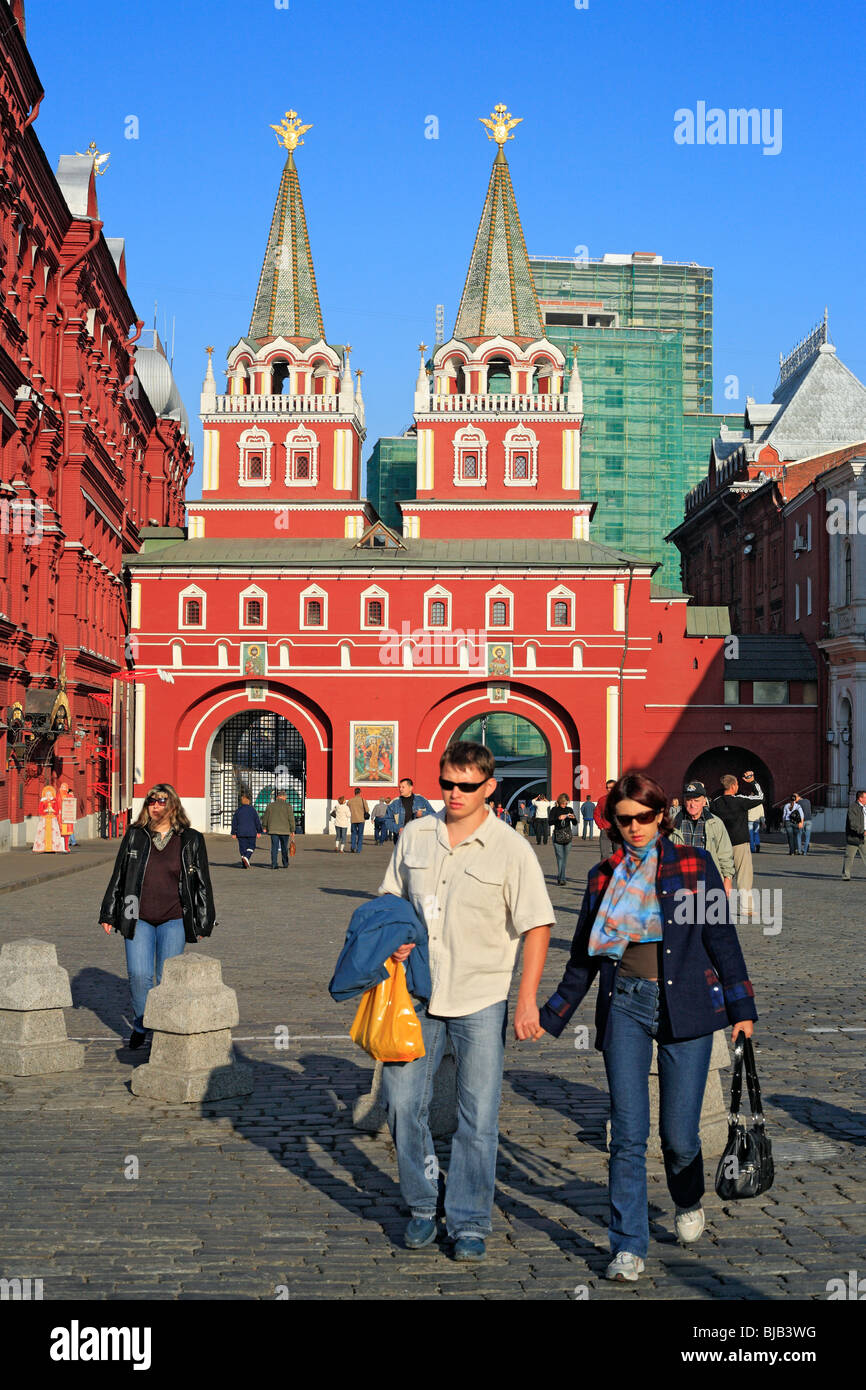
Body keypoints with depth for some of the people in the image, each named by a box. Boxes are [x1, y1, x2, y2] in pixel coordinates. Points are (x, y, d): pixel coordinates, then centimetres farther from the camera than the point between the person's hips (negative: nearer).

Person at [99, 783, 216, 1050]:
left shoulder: (191, 840, 3)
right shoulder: (135, 836, 7)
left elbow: (202, 883, 7)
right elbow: (118, 876, 12)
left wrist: (203, 922, 5)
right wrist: (109, 915, 11)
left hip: (173, 920, -1)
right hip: (138, 919, 1)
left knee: (167, 978, -2)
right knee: (139, 975, -6)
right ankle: (139, 1026, 16)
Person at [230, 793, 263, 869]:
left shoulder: (238, 810, 3)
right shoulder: (252, 809, -5)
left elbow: (234, 822, 6)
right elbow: (257, 821, -3)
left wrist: (234, 833, 12)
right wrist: (259, 831, 6)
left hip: (241, 832, 2)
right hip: (251, 832, -2)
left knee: (242, 848, 8)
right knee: (251, 847, 8)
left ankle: (245, 864, 6)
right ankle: (246, 857, -18)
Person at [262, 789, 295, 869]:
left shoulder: (270, 805, 4)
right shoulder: (287, 806, -4)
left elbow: (265, 818, 12)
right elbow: (291, 819, -6)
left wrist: (264, 827, 28)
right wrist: (292, 831, 0)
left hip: (273, 830, 1)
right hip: (285, 831, -1)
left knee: (274, 847, 0)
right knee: (284, 848, 12)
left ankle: (274, 864, -11)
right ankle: (285, 864, 21)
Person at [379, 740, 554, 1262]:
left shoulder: (511, 848, -7)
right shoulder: (415, 836, 5)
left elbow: (538, 926, -7)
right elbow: (391, 900, 18)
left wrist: (528, 999, -13)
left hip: (481, 1000, -3)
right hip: (419, 992, 4)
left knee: (478, 1116, 0)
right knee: (402, 1100, 3)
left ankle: (470, 1223, 13)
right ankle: (423, 1206, 22)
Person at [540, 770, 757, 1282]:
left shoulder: (694, 865, 4)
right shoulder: (603, 878, 11)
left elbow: (722, 938, 4)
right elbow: (583, 958, 18)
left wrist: (742, 1007, -1)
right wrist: (550, 1018, 18)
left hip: (685, 1004, -2)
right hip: (626, 1005, 2)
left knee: (679, 1133, 1)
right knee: (628, 1133, -6)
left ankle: (689, 1201, 34)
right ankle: (629, 1246, 1)